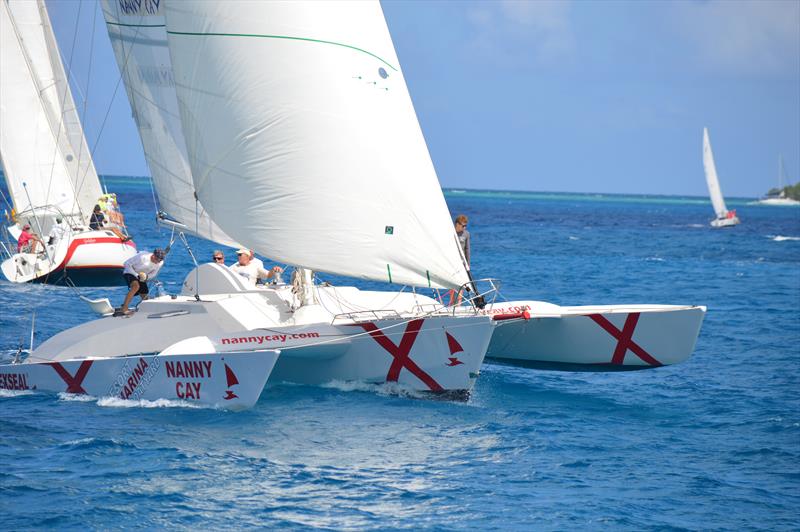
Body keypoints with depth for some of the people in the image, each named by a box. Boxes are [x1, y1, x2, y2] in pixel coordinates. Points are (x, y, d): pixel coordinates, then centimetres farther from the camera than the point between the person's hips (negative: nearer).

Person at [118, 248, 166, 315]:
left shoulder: (160, 263, -13)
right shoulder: (142, 257, -31)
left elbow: (153, 274, 3)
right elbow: (127, 264, -22)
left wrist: (147, 277, -20)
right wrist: (136, 275, -28)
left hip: (142, 278, 7)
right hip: (130, 273, -7)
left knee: (145, 298, 1)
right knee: (136, 286, -35)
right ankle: (124, 309, -41)